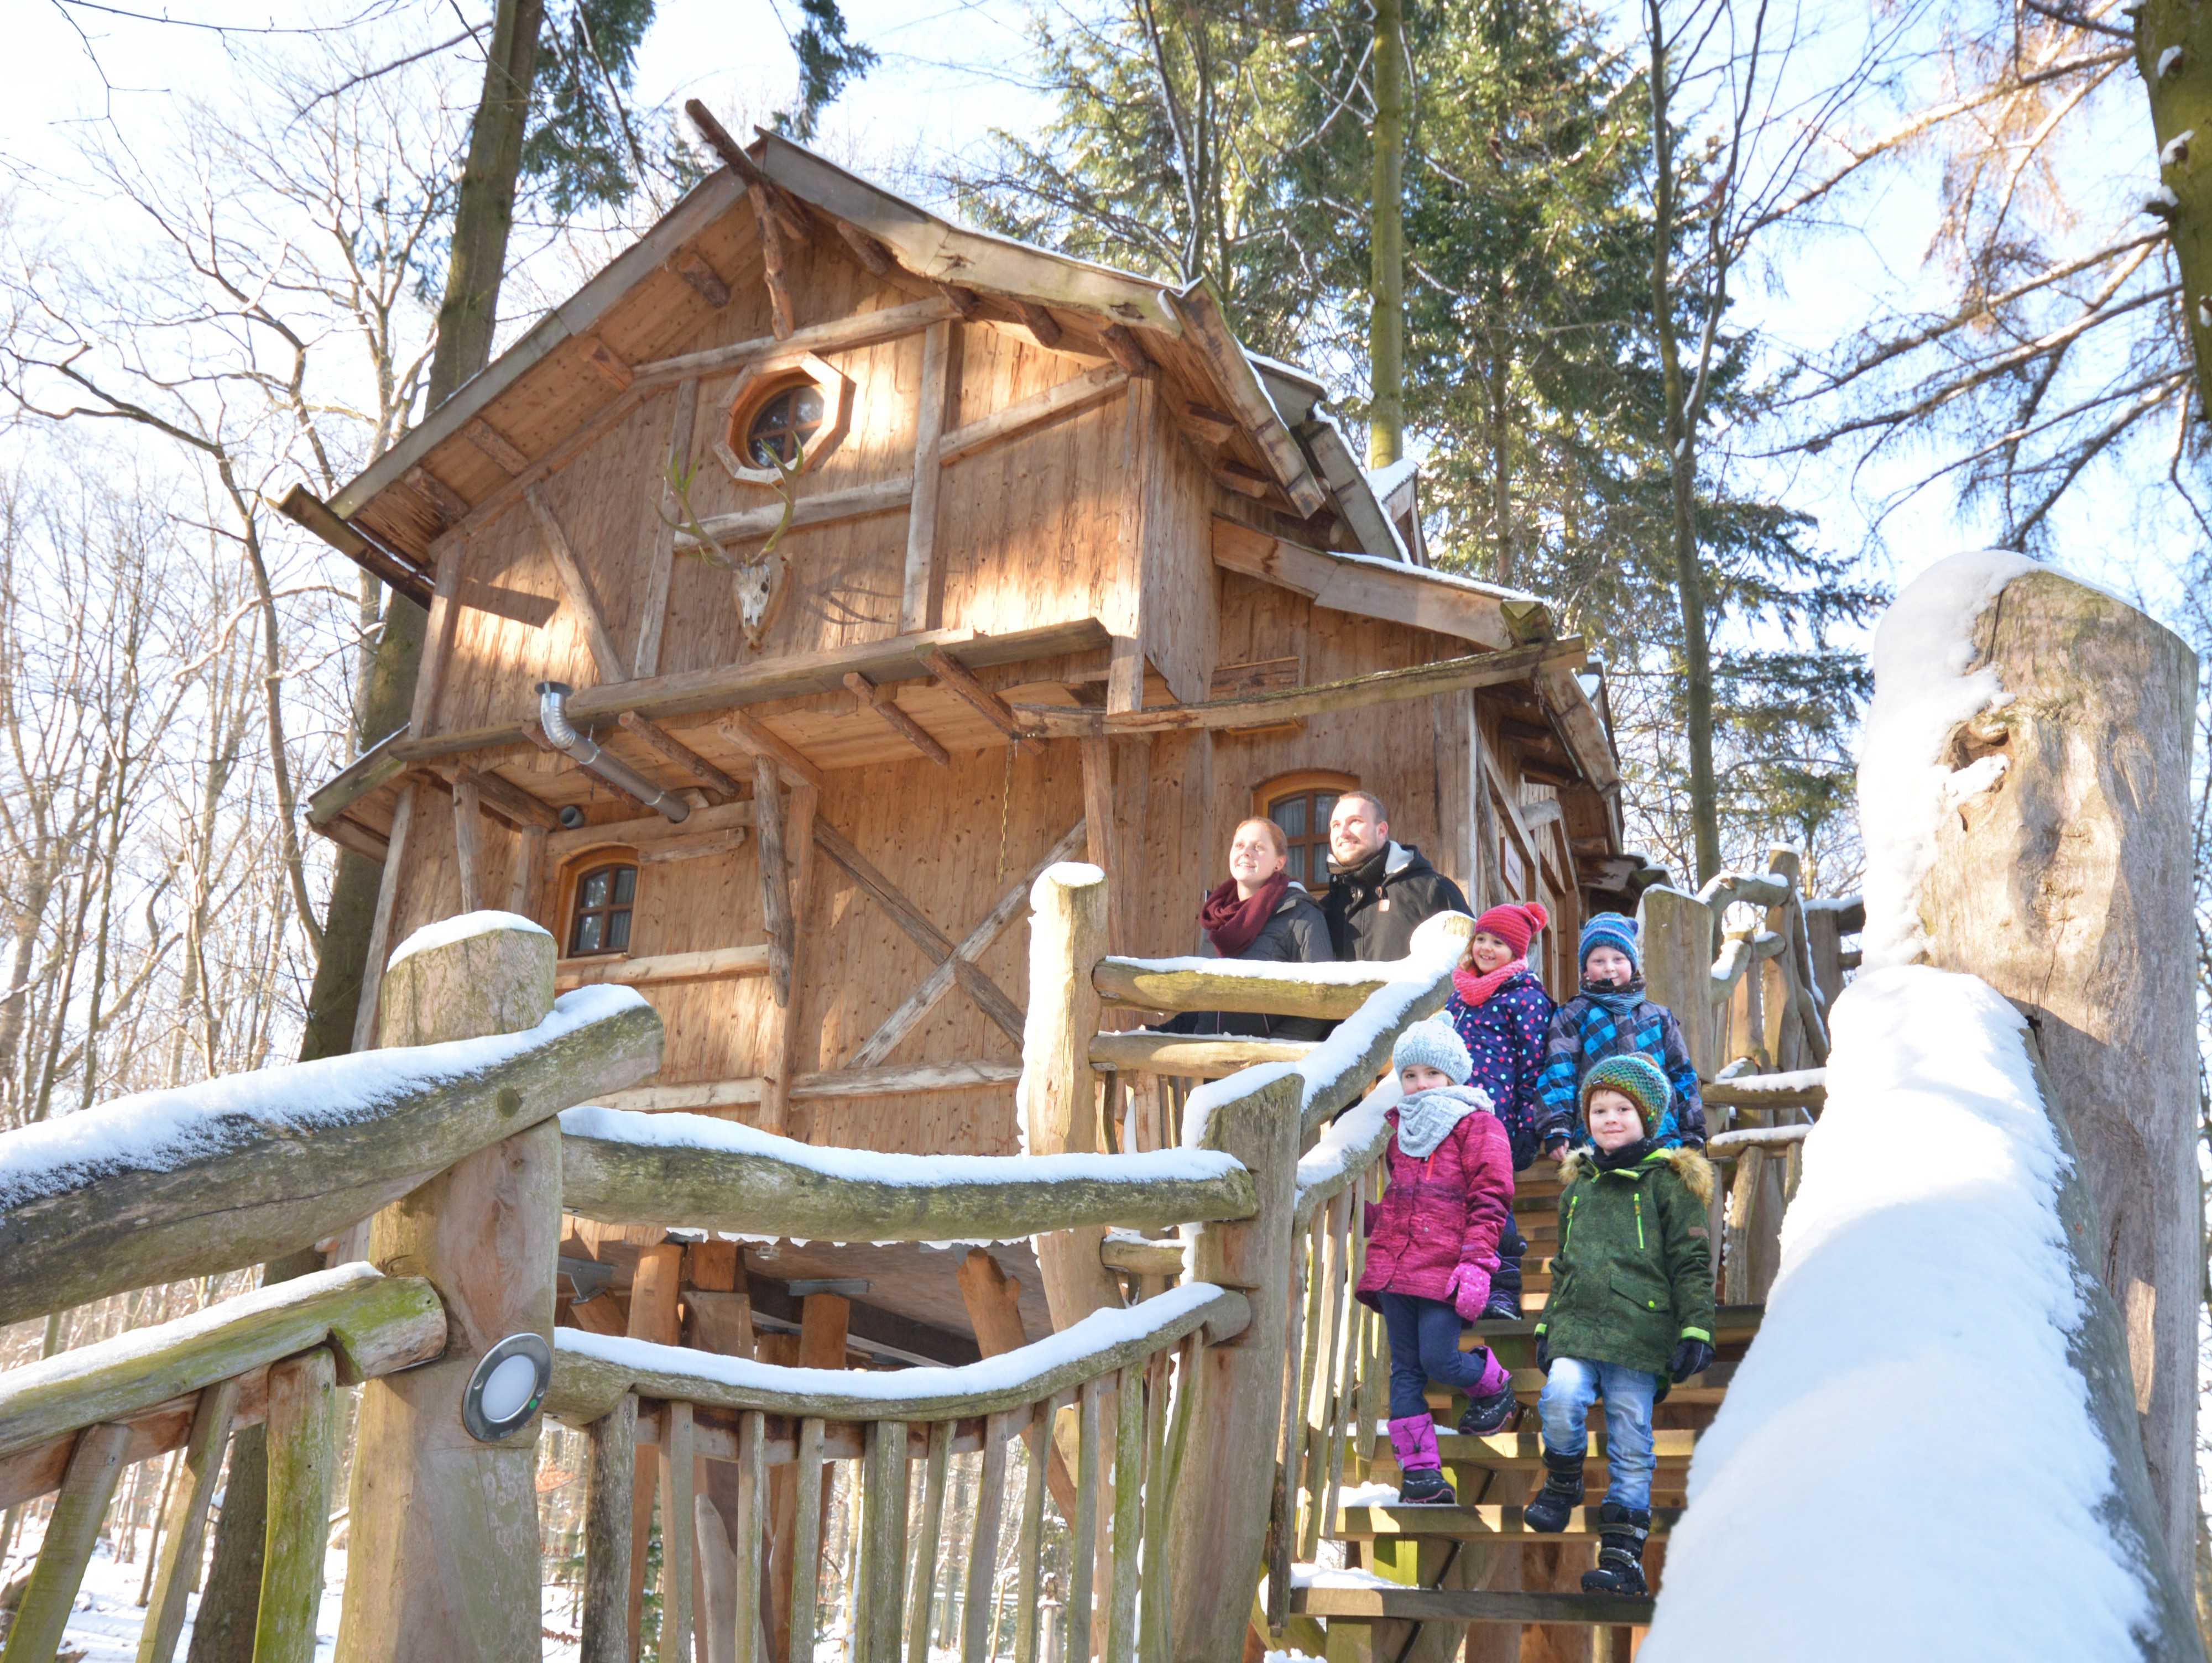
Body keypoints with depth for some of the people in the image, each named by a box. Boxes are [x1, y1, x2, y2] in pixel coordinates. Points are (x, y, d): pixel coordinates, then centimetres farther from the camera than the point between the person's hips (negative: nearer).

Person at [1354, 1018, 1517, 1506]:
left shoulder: (1476, 1125, -1)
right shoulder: (1401, 1129, 18)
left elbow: (1490, 1201, -6)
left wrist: (1476, 1264, -14)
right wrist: (1368, 1216, 16)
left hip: (1443, 1268, -6)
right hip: (1394, 1265, 6)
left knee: (1439, 1360, -11)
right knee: (1405, 1370, 5)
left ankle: (1496, 1388, 22)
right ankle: (1419, 1471, 10)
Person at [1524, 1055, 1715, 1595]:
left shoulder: (1667, 1182, 3)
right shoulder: (1578, 1188, 18)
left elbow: (1692, 1263, 1)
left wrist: (1696, 1331, -6)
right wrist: (1546, 1327, 23)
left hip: (1639, 1333, -3)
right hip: (1578, 1327, 4)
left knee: (1631, 1446, -2)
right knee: (1561, 1398, -22)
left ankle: (1623, 1554, 8)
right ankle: (1563, 1479, 7)